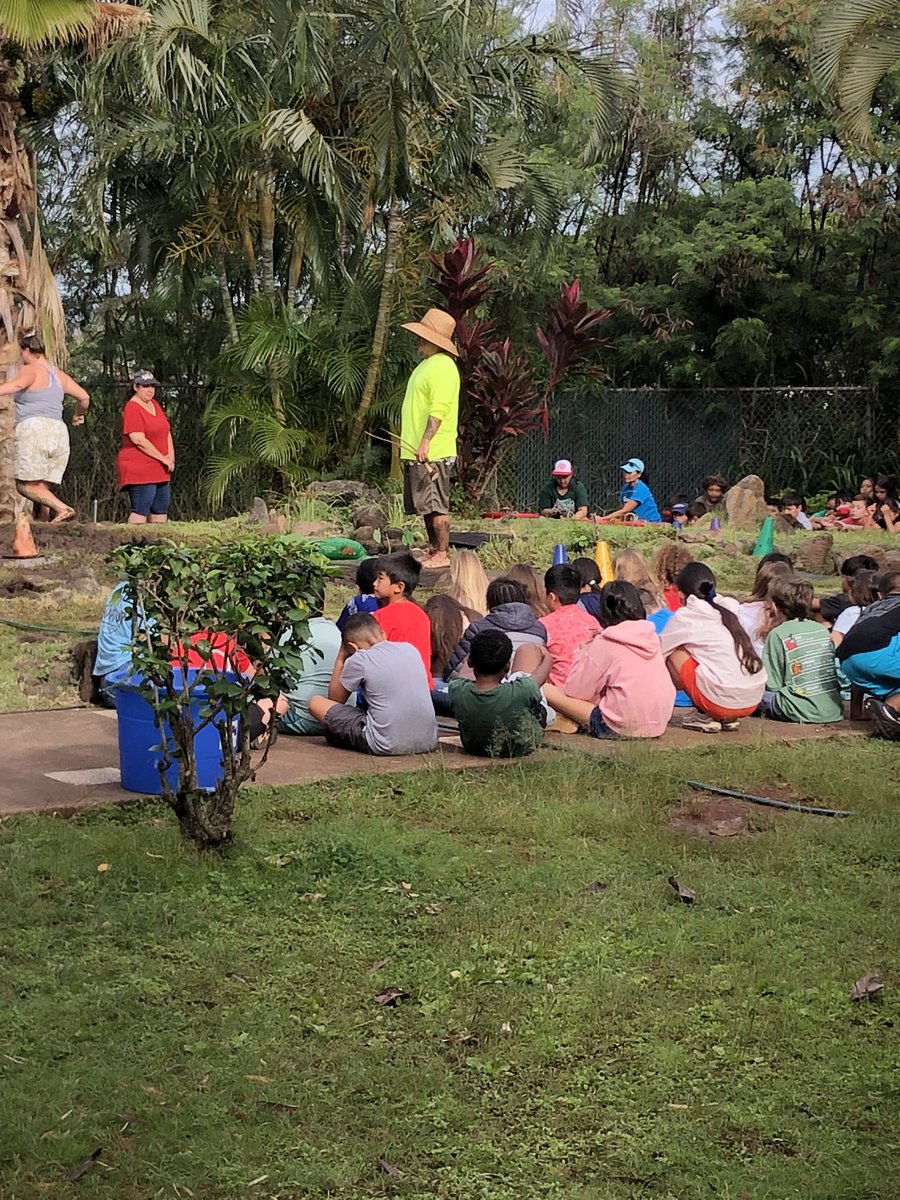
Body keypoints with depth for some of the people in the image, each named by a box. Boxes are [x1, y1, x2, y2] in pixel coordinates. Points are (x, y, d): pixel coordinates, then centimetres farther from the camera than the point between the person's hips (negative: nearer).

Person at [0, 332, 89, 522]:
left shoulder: (30, 370, -1)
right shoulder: (58, 374, 19)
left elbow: (16, 385, -23)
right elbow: (84, 397, 21)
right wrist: (79, 415, 39)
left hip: (34, 429, -7)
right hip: (59, 433, 7)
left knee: (25, 486, -5)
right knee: (42, 488, 7)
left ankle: (62, 508, -22)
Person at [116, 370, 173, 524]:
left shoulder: (155, 404, 15)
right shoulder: (132, 408, -12)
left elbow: (167, 432, 18)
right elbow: (139, 440, -20)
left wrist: (171, 457, 2)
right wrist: (162, 458, -15)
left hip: (159, 470, 9)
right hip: (140, 470, -9)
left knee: (161, 510, 10)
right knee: (141, 511, -12)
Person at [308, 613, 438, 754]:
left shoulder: (358, 660, -4)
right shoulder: (410, 649, 10)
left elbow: (334, 699, 12)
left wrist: (341, 658, 19)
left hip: (387, 746, -6)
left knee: (316, 703, 6)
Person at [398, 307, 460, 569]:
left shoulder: (442, 366, -13)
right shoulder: (427, 364, 20)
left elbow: (439, 409, -22)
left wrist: (426, 441, -27)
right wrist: (406, 444, 25)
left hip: (433, 452, -10)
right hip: (416, 451, 10)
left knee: (436, 505, -8)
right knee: (425, 505, 13)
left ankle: (442, 554, -5)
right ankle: (433, 551, 18)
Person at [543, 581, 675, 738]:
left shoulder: (604, 644, -5)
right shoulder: (651, 636, 10)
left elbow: (575, 691, -2)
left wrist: (583, 653, 12)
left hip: (622, 728, -7)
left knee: (546, 690, -3)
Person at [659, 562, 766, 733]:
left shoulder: (685, 617, 1)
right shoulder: (729, 610, 17)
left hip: (722, 702, -7)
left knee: (673, 653, 8)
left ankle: (705, 718, 4)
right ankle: (729, 719, 14)